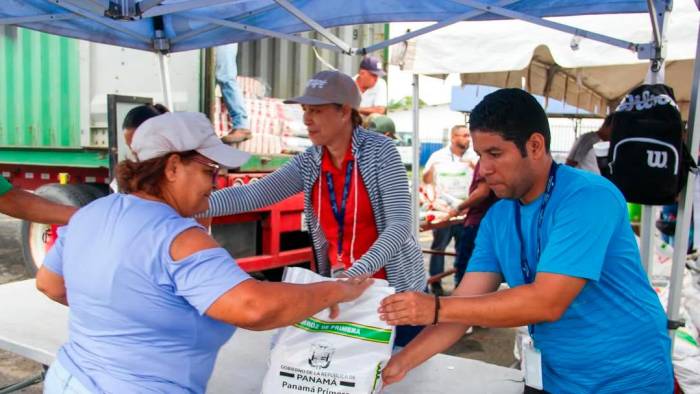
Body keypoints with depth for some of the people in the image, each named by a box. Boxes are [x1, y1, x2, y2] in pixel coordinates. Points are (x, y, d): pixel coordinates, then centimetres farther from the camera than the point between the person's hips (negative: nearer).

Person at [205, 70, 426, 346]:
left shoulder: (378, 150, -15)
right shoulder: (308, 163, -2)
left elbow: (400, 224, -22)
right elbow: (252, 194, -12)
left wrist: (356, 273, -35)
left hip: (395, 287, -4)